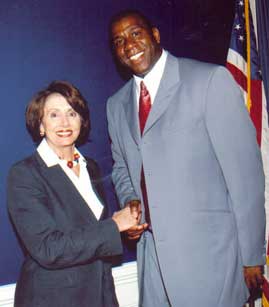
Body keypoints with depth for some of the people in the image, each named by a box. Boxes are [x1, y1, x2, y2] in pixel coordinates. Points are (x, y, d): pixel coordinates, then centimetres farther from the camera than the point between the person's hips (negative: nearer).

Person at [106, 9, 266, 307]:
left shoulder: (211, 79, -9)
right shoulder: (116, 104, 10)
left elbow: (245, 169, -10)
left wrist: (252, 255, -9)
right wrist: (129, 199, -1)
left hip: (208, 250, -5)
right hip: (152, 251, 5)